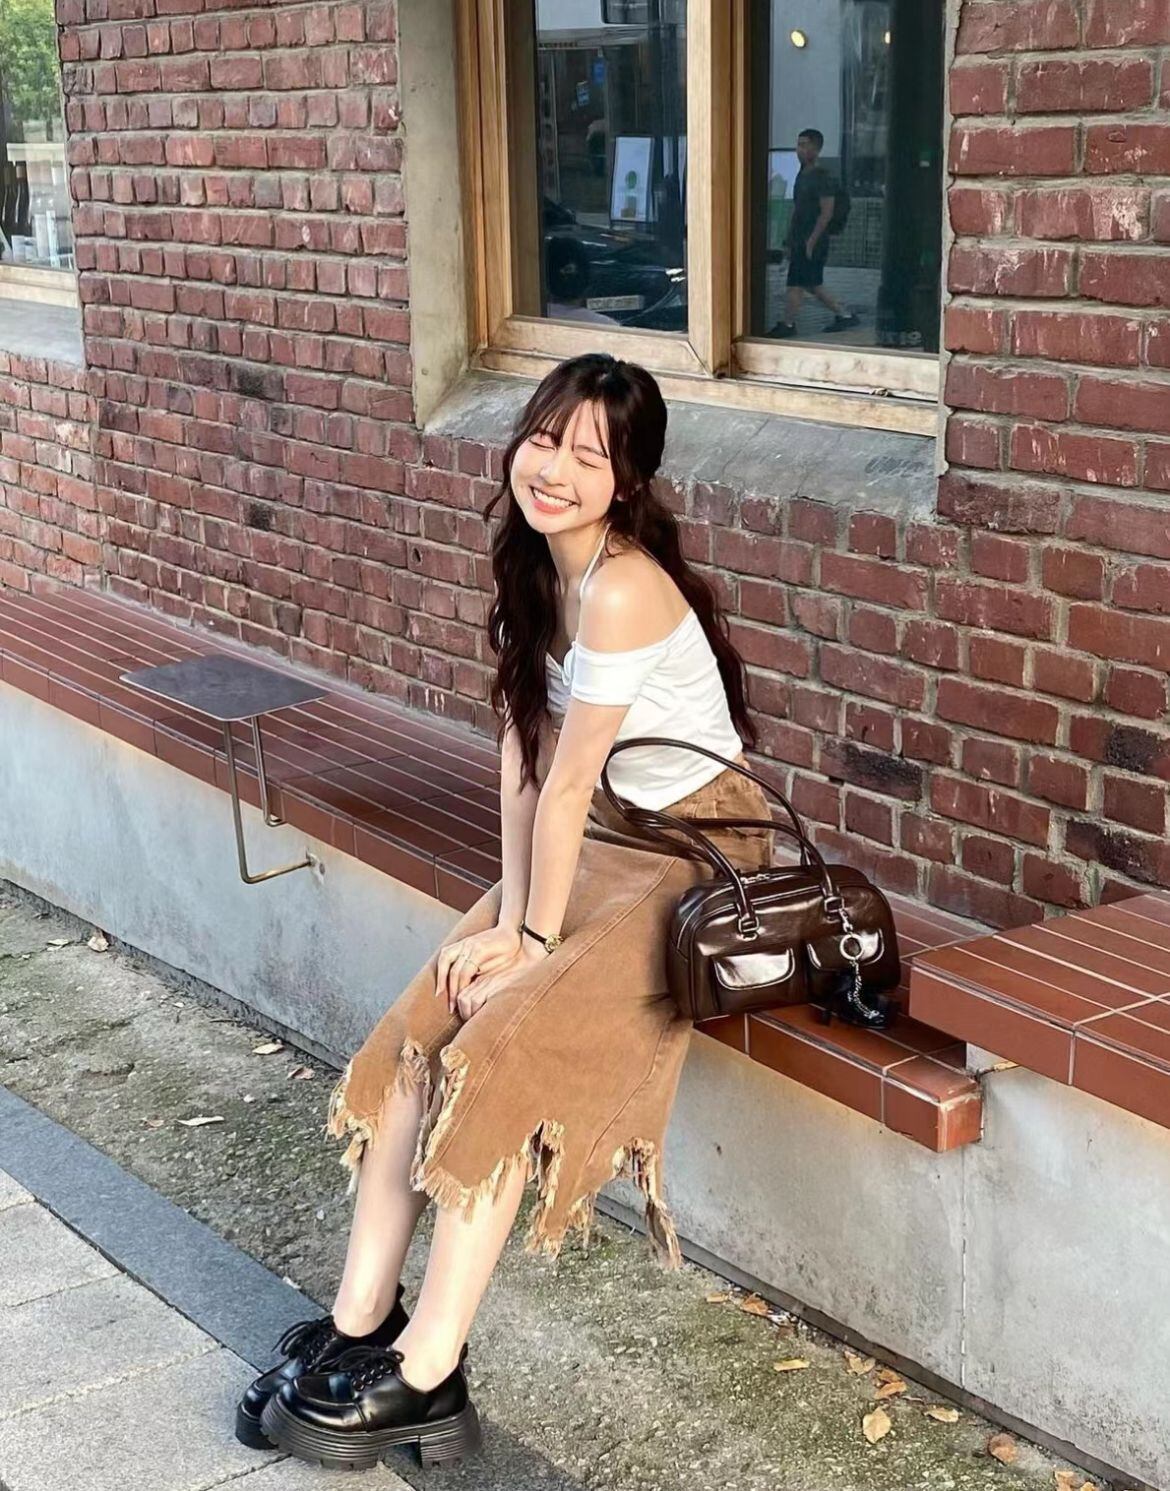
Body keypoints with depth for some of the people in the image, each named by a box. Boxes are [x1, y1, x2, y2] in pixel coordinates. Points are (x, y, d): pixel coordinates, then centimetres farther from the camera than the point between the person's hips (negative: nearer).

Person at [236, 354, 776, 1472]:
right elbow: (522, 749, 0)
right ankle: (359, 1328, 1)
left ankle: (424, 1381, -10)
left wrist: (536, 937, -12)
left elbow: (567, 783, -20)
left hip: (697, 862, -8)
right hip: (604, 843, 8)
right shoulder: (534, 564, 2)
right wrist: (508, 916, -7)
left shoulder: (621, 590, -26)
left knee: (499, 1057, -19)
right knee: (415, 1032, -5)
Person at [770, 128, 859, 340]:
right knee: (812, 285, 13)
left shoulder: (822, 178, -13)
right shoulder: (802, 174, 14)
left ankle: (787, 325, 2)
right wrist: (791, 239, 18)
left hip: (812, 242, -9)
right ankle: (844, 315, 22)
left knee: (795, 285, -6)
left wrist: (811, 241, -20)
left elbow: (826, 213, -18)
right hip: (799, 241, 9)